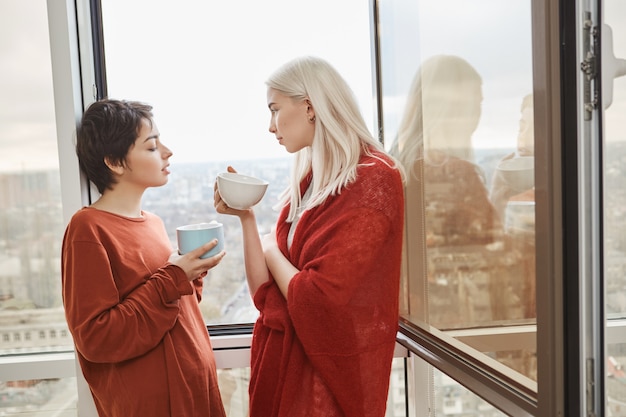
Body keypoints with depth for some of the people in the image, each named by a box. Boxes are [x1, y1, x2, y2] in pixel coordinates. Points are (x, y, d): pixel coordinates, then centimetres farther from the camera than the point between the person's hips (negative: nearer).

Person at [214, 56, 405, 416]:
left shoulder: (371, 181, -18)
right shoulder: (310, 181, 4)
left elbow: (314, 300, -23)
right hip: (284, 363, 7)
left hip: (327, 374, -7)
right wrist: (246, 217, -8)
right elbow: (266, 293, 2)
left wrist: (271, 251, -7)